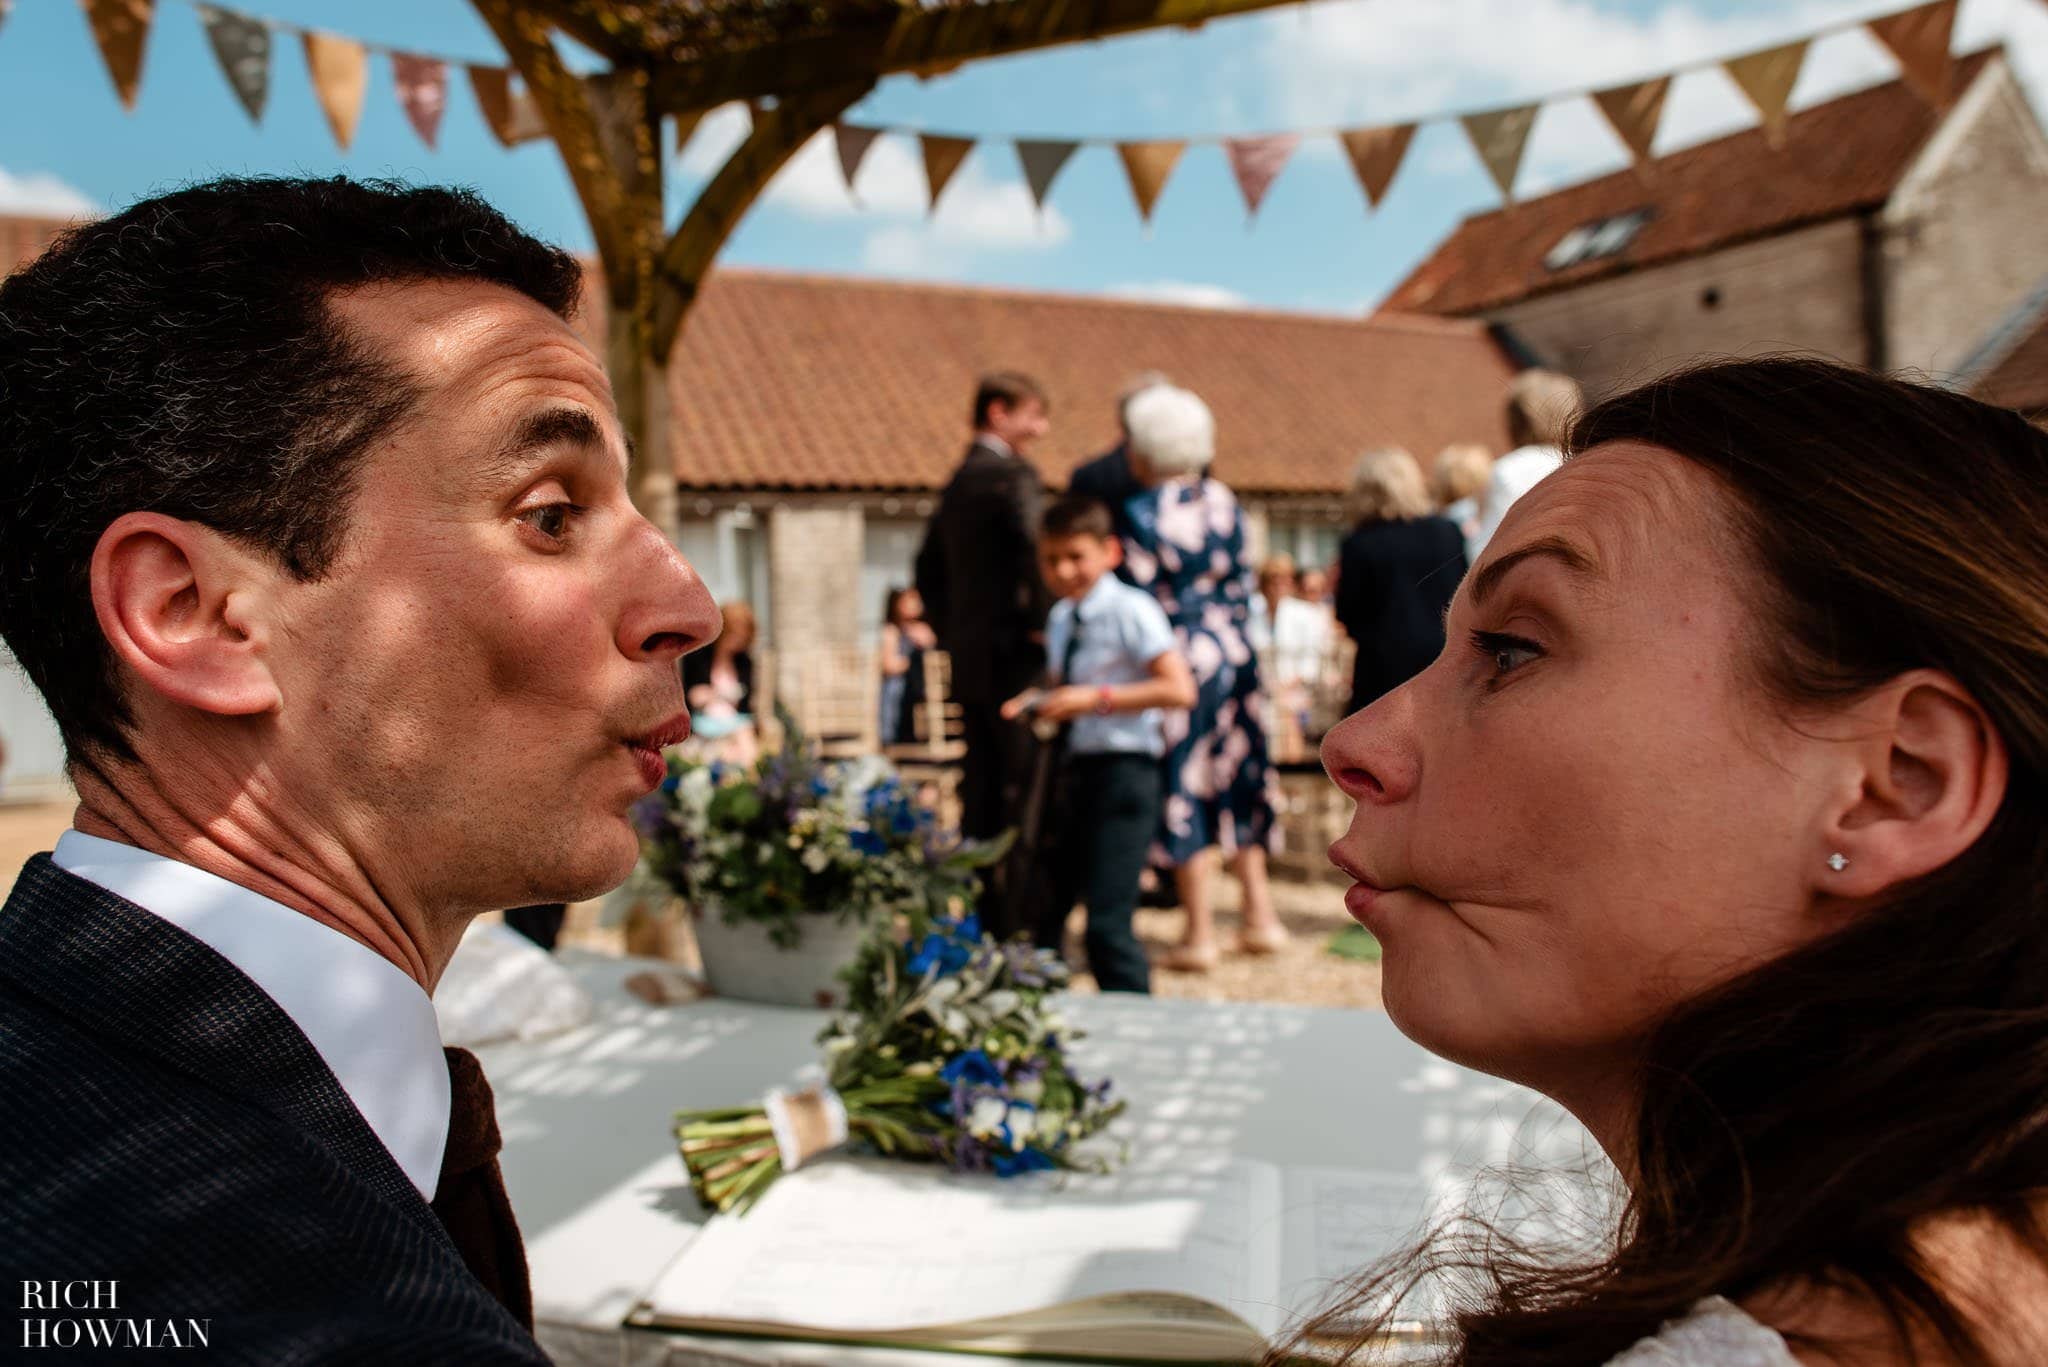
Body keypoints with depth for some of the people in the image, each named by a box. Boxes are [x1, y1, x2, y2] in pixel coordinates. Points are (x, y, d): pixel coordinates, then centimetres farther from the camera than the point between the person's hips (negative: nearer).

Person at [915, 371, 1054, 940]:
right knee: (1024, 792, -5)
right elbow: (1035, 546, -24)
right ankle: (1017, 921, -2)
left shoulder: (957, 482, 18)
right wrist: (1044, 624, -15)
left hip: (968, 659, 9)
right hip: (1013, 656, -9)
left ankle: (978, 915, 19)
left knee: (981, 791, 12)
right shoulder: (1012, 475, -10)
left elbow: (929, 567, 23)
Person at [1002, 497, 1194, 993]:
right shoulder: (1060, 620, 14)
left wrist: (1098, 698, -21)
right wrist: (1036, 701, 5)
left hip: (1122, 771, -8)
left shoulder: (1132, 611, -10)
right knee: (1044, 911, 13)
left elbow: (1179, 690, -19)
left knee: (1107, 924, -9)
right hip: (1073, 768, 8)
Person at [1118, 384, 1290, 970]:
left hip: (1180, 655, -6)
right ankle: (1259, 913, 21)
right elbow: (1242, 585, 10)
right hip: (1234, 652, 6)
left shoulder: (1141, 515, -12)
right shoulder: (1224, 502, 5)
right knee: (1237, 776, 16)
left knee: (1184, 787, 2)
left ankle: (1200, 932, 6)